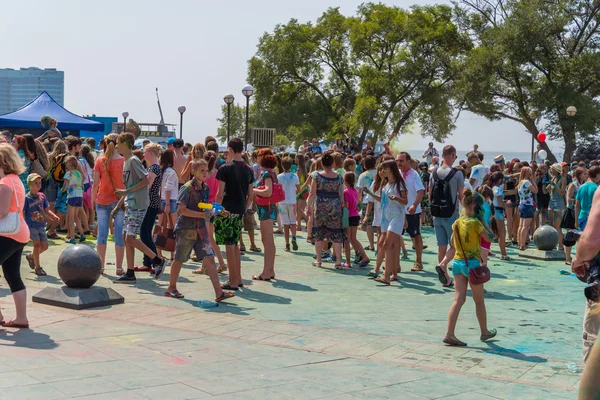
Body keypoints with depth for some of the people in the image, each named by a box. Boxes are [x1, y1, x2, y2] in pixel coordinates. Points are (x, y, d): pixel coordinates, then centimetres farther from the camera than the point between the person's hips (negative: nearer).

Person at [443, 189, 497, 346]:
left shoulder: (457, 222, 6)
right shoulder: (475, 223, -13)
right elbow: (490, 237, -7)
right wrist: (482, 220, -3)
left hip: (457, 262, 6)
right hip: (472, 263, -6)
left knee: (459, 300, 2)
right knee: (479, 301, 12)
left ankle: (449, 334, -9)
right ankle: (484, 332, 27)